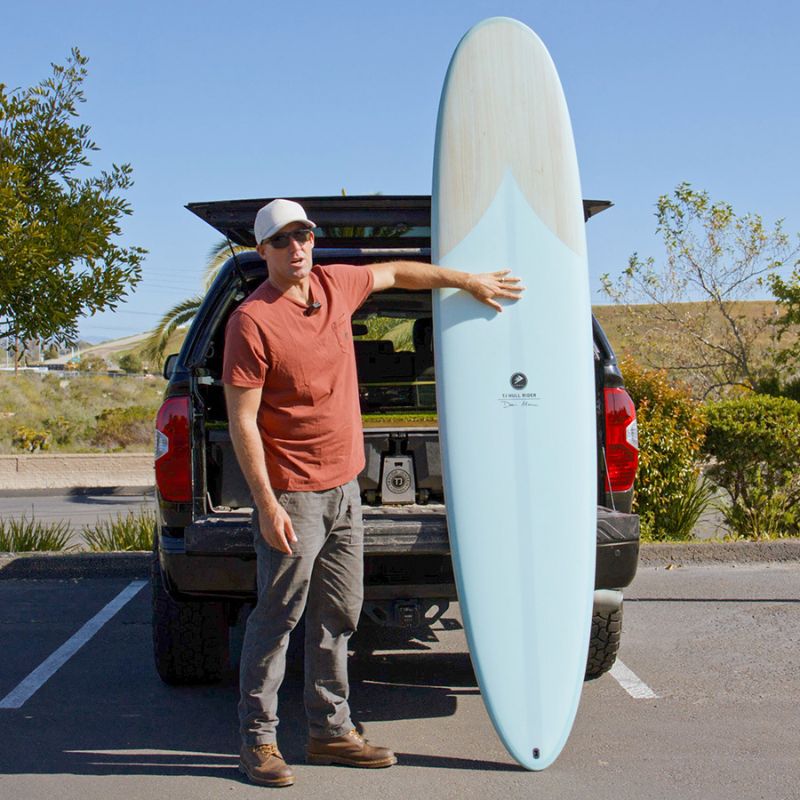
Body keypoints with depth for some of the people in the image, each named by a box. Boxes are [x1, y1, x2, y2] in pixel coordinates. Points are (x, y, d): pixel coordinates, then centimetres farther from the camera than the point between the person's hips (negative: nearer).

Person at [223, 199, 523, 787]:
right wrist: (267, 505, -20)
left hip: (344, 486, 7)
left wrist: (469, 281, 25)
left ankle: (330, 730, 24)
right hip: (294, 494, -7)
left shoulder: (335, 285, 5)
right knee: (278, 617, -1)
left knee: (338, 615, 13)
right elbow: (242, 421, -16)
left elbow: (396, 272, 26)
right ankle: (258, 739, 11)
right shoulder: (253, 320, -14)